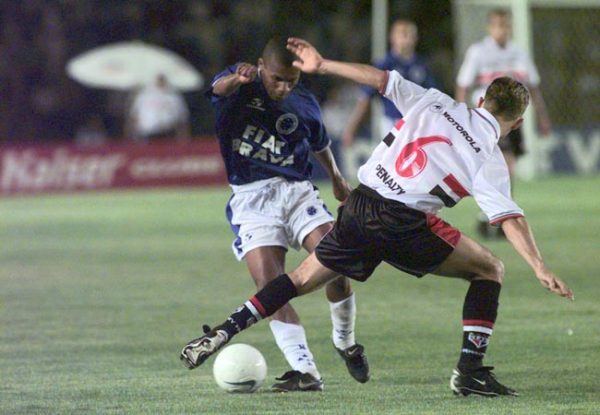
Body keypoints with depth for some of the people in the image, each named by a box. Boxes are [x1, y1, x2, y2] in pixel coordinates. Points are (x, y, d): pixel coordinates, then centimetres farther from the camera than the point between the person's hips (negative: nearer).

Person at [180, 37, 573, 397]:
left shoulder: (434, 102, 14)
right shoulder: (489, 159, 2)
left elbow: (381, 78, 13)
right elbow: (510, 218, -8)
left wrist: (321, 65, 19)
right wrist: (540, 268, -11)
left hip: (361, 204, 5)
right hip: (405, 223, -5)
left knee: (302, 278, 20)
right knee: (490, 270, 11)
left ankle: (222, 333, 10)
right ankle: (471, 370, 0)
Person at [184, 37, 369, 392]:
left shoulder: (304, 103, 5)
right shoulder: (242, 86, -6)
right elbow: (220, 88, -32)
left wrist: (337, 179, 39)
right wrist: (237, 80, -56)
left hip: (297, 189, 2)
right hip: (251, 198, -2)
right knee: (270, 289, -16)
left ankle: (345, 342, 12)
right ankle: (305, 372, -15)